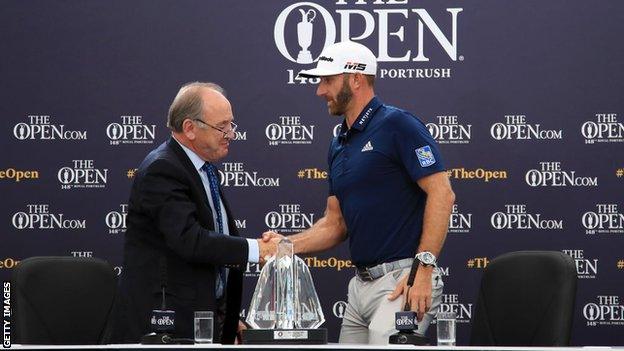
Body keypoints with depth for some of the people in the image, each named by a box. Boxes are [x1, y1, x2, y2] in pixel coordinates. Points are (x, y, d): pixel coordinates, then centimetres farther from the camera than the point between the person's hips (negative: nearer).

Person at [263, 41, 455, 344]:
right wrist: (286, 245, 3)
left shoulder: (397, 125, -9)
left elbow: (441, 194, -15)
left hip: (404, 281, -9)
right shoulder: (339, 146, 17)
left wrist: (424, 267, -21)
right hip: (361, 282, 9)